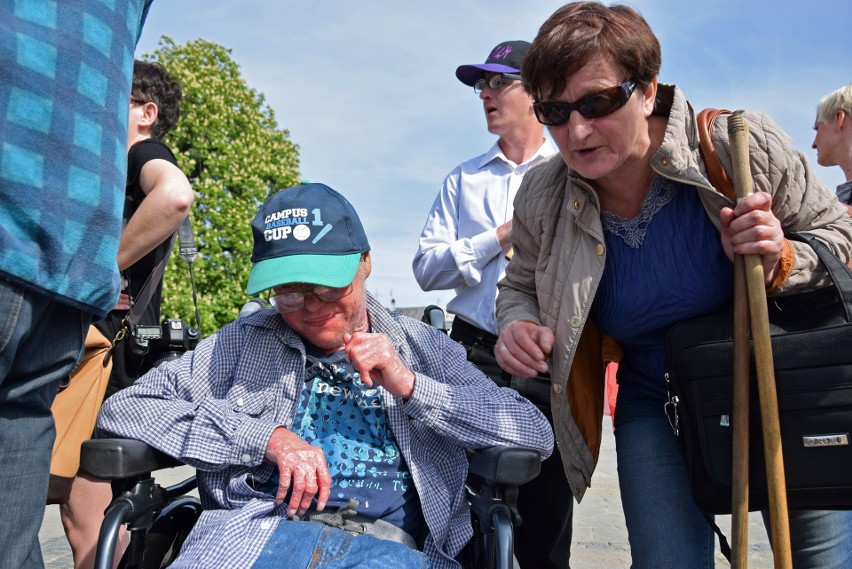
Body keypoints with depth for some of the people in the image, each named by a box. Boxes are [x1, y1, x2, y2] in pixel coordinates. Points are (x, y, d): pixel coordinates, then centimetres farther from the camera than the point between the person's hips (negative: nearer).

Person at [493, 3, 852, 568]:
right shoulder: (541, 199, -11)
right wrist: (520, 325, -16)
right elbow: (521, 286, 7)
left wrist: (780, 264, -25)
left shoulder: (742, 144, -18)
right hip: (657, 409, 1)